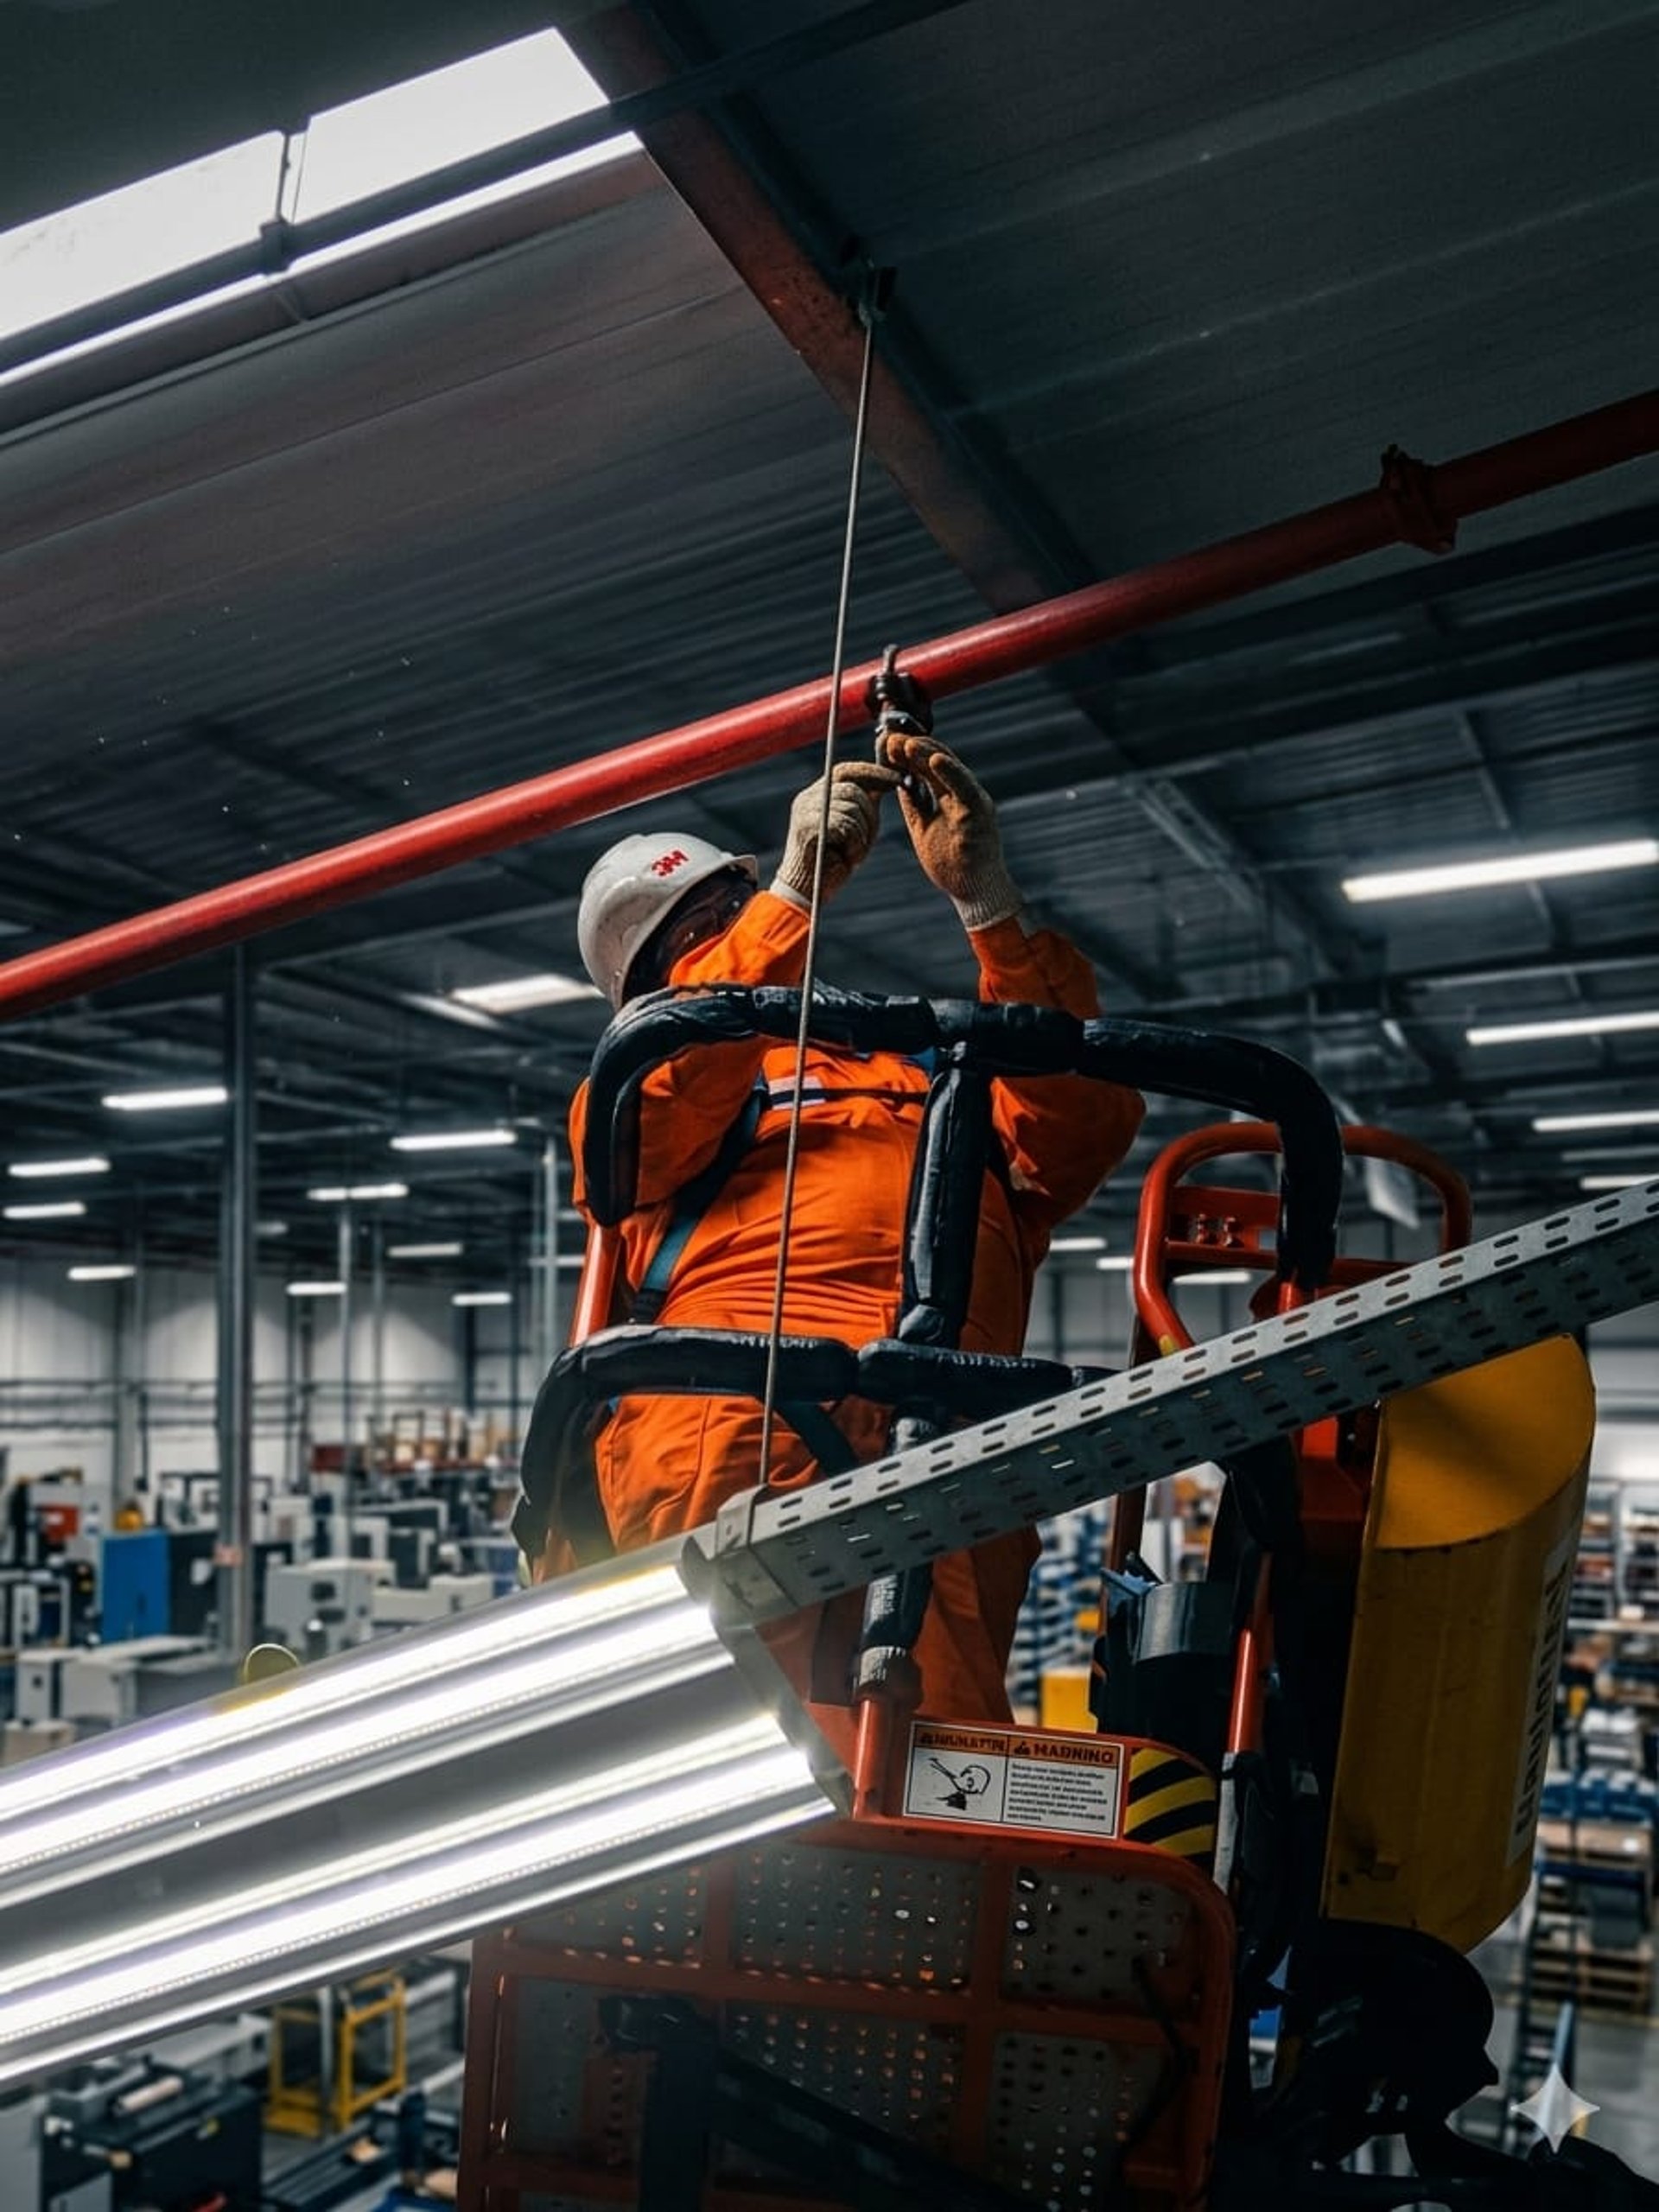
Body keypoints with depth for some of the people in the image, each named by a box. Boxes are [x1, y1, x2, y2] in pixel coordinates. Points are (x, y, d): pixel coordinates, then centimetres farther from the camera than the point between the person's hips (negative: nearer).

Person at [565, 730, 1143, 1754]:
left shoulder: (938, 1085, 35)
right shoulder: (664, 1088, 32)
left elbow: (1089, 1114, 18)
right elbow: (635, 1119, 6)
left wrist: (986, 898, 13)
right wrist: (792, 892, 3)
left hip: (942, 1433, 1)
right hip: (725, 1419, -1)